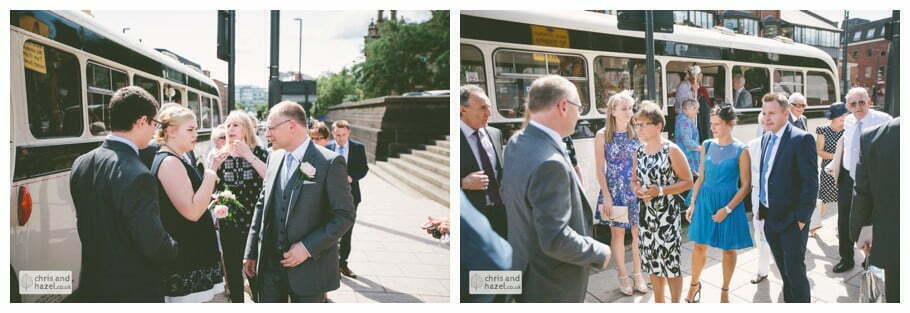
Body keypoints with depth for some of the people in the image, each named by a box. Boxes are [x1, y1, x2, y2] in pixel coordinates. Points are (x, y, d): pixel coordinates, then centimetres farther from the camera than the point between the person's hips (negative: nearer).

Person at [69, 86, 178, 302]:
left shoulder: (81, 164, 0)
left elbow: (85, 224, 11)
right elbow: (155, 246, -23)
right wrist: (177, 249, -4)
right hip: (134, 292, -8)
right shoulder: (137, 177, -26)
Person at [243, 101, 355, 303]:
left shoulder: (330, 163, -12)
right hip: (270, 264, 5)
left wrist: (308, 247, -18)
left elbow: (345, 215, -13)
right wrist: (251, 252, 11)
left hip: (309, 268, -5)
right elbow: (262, 205, 14)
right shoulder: (274, 158, 8)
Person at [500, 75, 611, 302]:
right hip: (550, 287, -9)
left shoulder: (516, 143, -2)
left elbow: (507, 196, 13)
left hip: (523, 264, 9)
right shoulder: (549, 163, -31)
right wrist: (598, 253, -15)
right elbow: (555, 240, -30)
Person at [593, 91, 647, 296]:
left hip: (637, 190, 2)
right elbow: (600, 170, -5)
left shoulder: (637, 133, 0)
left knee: (638, 232, 7)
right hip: (615, 190, -2)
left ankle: (637, 273, 24)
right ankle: (622, 275, 23)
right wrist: (607, 197, -9)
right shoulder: (603, 135, -6)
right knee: (617, 233, 7)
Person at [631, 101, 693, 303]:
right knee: (652, 259, 14)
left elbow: (687, 181, -9)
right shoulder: (639, 151, 7)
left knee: (670, 259, 0)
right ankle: (658, 304, 29)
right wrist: (636, 189, -6)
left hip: (667, 213, -6)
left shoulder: (671, 150, -10)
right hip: (646, 212, 6)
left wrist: (661, 191, -20)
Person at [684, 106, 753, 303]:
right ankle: (694, 284, 29)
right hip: (705, 199, 3)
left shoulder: (741, 151, -10)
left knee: (729, 248, 9)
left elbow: (746, 185, -9)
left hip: (730, 202, -3)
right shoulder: (707, 145, 2)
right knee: (700, 245, 8)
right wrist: (693, 203, 5)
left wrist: (727, 209, -15)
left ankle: (725, 290, 27)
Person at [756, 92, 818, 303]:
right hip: (770, 218, 7)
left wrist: (802, 217, -16)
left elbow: (811, 182, -16)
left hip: (792, 220, -7)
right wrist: (762, 208, 10)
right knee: (784, 270, 18)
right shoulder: (766, 137, 9)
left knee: (795, 271, 0)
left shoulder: (802, 139, -15)